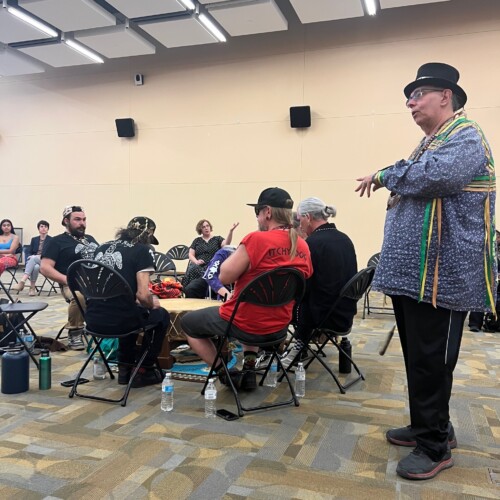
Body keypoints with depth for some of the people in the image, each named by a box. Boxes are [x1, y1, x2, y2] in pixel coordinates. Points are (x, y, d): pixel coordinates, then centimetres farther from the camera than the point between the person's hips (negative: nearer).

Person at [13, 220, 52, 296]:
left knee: (33, 258, -38)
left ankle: (22, 281, -46)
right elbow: (29, 252, 15)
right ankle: (32, 287, -36)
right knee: (35, 267, -38)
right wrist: (30, 257, -10)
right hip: (33, 261, 2)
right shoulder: (34, 239, 20)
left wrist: (38, 257, -16)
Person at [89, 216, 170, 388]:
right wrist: (152, 304, 8)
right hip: (118, 321, -6)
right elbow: (142, 295, -15)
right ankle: (143, 371, 24)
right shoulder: (143, 250, -6)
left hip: (93, 319, 7)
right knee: (161, 316, 23)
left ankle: (125, 368, 37)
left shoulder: (102, 248, 13)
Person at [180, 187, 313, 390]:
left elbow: (224, 276, -15)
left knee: (188, 322, 17)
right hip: (279, 325, 6)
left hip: (245, 324, -6)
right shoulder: (303, 246, -2)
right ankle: (249, 370, 23)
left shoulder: (256, 239, -22)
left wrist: (238, 251, 0)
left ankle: (225, 373, 10)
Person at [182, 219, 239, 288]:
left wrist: (231, 231, -20)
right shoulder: (197, 240, 23)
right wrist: (196, 261, -9)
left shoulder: (218, 239, 17)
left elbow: (226, 244, -4)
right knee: (192, 270, -34)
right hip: (199, 265, 2)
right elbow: (191, 255, 14)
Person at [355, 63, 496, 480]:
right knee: (417, 357, 16)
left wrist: (386, 175, -12)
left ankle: (435, 445, 13)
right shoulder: (429, 143, 21)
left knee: (430, 361, -1)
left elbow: (435, 176, -29)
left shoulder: (465, 137, -8)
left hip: (440, 275, -9)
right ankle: (428, 425, 31)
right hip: (411, 272, 10)